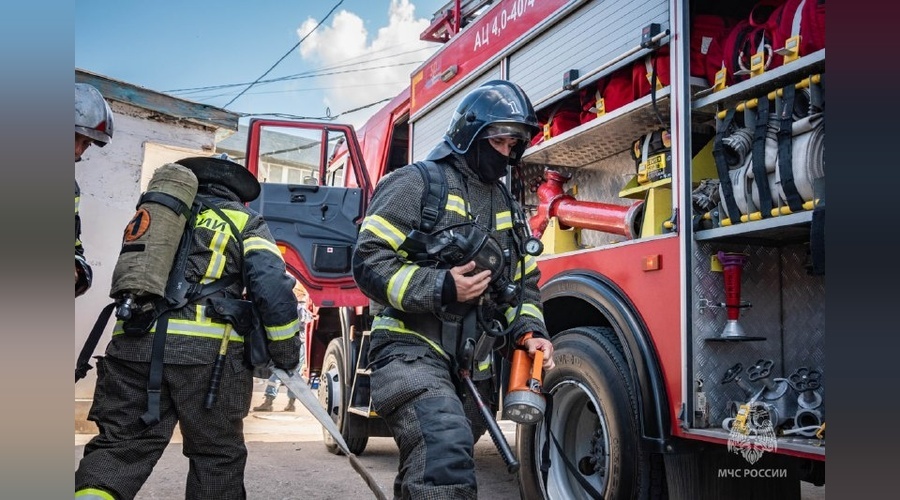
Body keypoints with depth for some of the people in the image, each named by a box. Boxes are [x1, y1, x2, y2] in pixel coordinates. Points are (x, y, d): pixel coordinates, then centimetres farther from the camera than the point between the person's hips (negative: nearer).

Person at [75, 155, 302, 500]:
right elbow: (272, 287, -3)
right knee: (218, 454, 10)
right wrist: (287, 353, 5)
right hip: (206, 350, -3)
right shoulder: (246, 224, 10)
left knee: (120, 444, 7)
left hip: (132, 343, 4)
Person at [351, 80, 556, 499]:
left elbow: (524, 283, 21)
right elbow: (370, 263, -12)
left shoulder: (507, 206, 17)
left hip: (471, 367, 7)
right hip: (412, 350, -7)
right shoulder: (417, 184, -4)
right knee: (446, 449, -30)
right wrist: (440, 289, -23)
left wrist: (530, 332, 2)